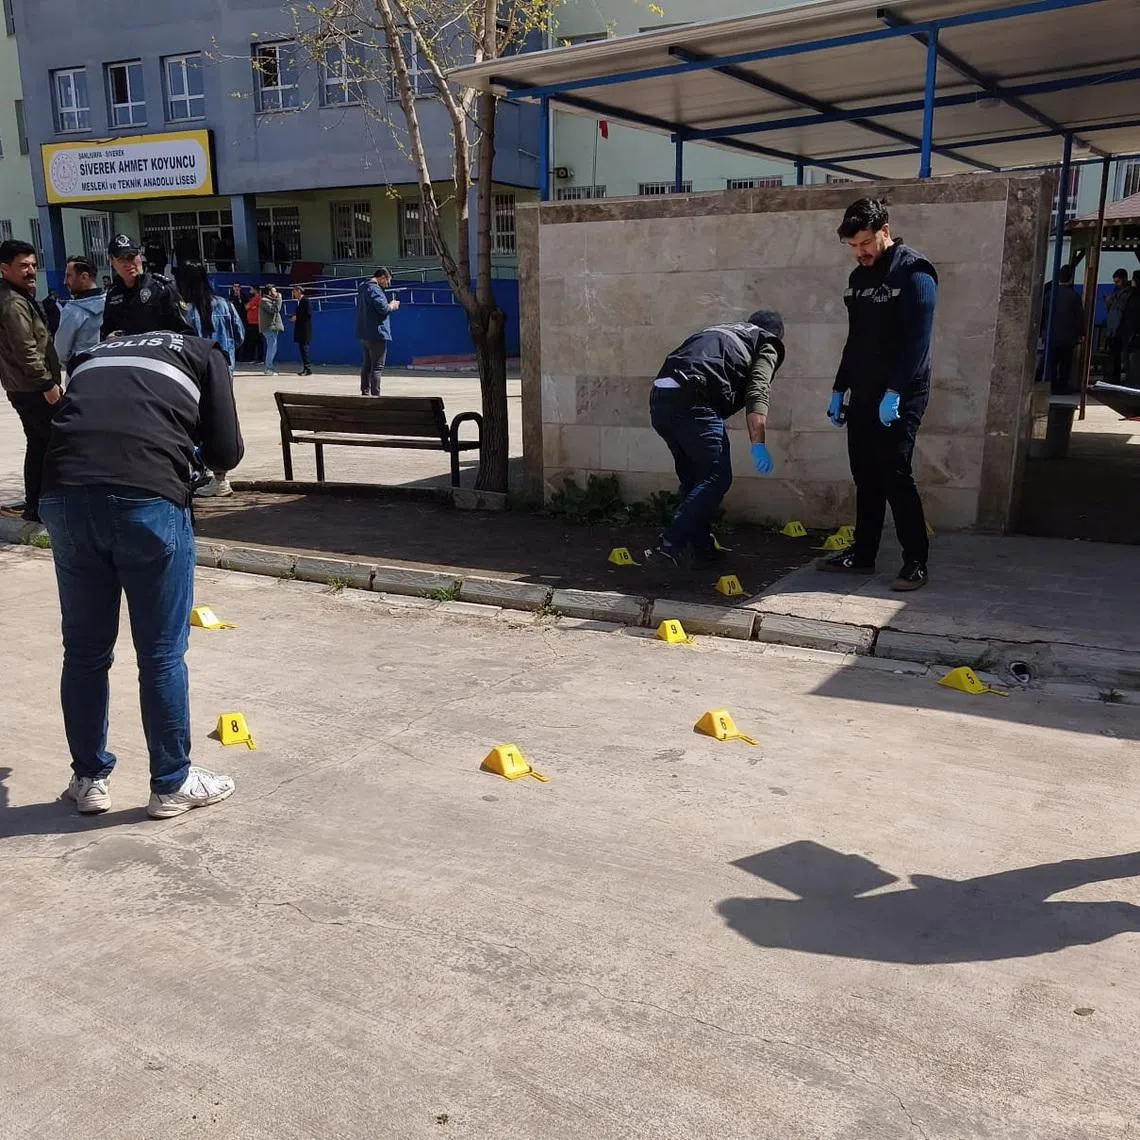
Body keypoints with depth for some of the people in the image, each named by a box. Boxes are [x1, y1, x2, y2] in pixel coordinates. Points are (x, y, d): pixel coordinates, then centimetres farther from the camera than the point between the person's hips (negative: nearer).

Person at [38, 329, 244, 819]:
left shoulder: (95, 354, 32)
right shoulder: (204, 354, 21)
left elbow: (77, 422, 24)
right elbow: (226, 453, 13)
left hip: (64, 494, 4)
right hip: (148, 498, -4)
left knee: (84, 651, 18)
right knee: (162, 655, 10)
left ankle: (89, 779, 31)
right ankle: (171, 784, 24)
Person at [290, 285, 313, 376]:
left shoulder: (306, 301, -10)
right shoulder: (299, 301, 16)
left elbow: (308, 314, -17)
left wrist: (297, 317, -14)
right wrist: (294, 317, 6)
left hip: (305, 330, -9)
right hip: (300, 329, 9)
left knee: (304, 348, -10)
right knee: (302, 348, 8)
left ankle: (308, 369, -8)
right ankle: (305, 368, 12)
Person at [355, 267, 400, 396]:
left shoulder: (363, 288, 18)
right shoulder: (374, 289, -14)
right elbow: (383, 308, -24)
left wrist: (389, 306, 15)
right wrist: (392, 306, -4)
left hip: (365, 334, 10)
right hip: (376, 333, -10)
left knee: (367, 365, 15)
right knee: (377, 367, -7)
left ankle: (365, 392, 20)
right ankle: (375, 394, -8)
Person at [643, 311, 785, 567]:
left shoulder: (719, 331, 37)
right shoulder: (766, 344, 17)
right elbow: (756, 393, 0)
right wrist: (758, 444, -8)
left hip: (659, 396, 8)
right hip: (693, 401, -7)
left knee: (692, 476, 19)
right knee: (716, 477, -4)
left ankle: (701, 546, 22)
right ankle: (668, 547, -14)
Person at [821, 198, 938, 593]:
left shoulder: (914, 272, -9)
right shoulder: (859, 276, 15)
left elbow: (918, 339, -18)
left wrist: (894, 392, -24)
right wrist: (839, 390, 17)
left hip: (899, 397, -7)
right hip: (863, 395, 7)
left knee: (895, 476, -9)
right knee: (865, 476, 10)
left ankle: (916, 562, -2)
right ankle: (862, 554, 18)